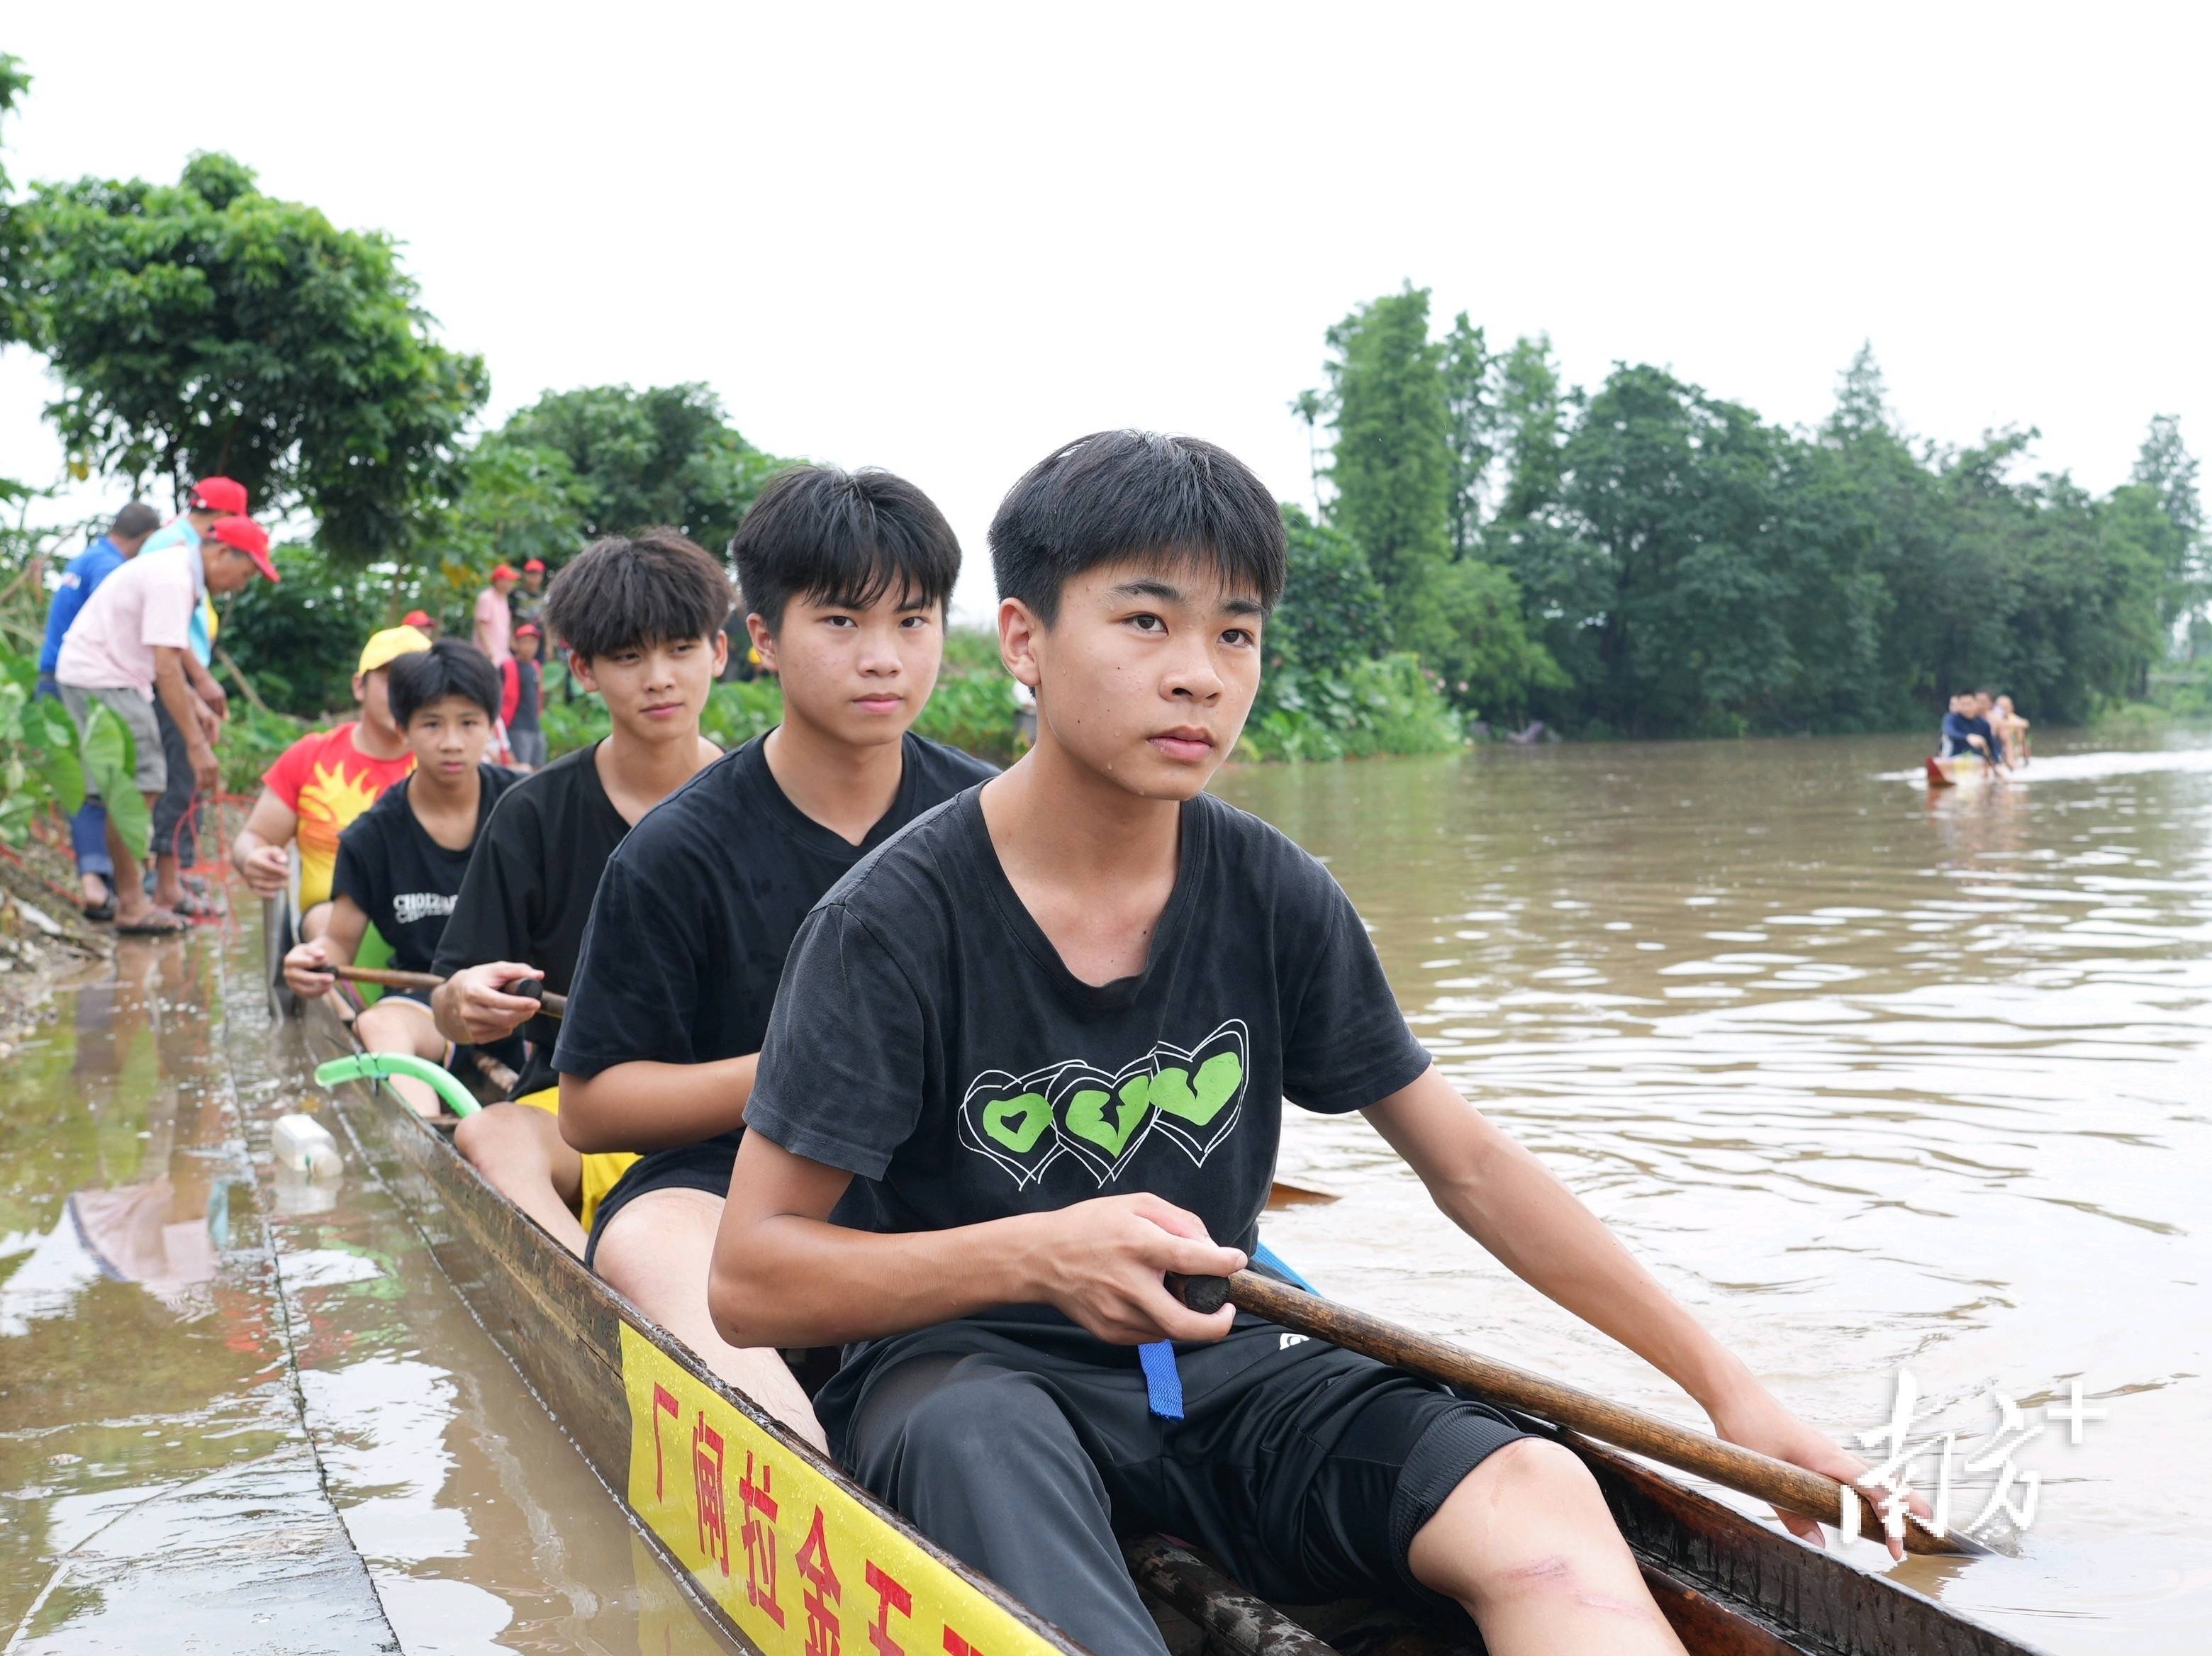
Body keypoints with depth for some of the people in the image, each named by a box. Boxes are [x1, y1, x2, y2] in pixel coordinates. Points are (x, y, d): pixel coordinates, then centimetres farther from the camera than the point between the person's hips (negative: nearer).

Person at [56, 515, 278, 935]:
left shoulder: (178, 568, 12)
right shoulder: (174, 579, -21)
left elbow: (166, 650, 21)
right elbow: (166, 668, -25)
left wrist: (195, 704, 12)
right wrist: (196, 744, -24)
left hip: (108, 675, 10)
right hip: (99, 678, -10)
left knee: (144, 785, 10)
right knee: (133, 789, -10)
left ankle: (131, 897, 15)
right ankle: (131, 907, -5)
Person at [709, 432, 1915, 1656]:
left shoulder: (1273, 899, -1)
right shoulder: (895, 920, -13)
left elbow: (1472, 1167, 6)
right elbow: (747, 1281, -12)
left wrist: (1725, 1387, 4)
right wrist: (1033, 1255, -27)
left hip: (1218, 1374, 3)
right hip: (965, 1373, -3)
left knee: (1540, 1501, -24)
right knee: (980, 1443, -39)